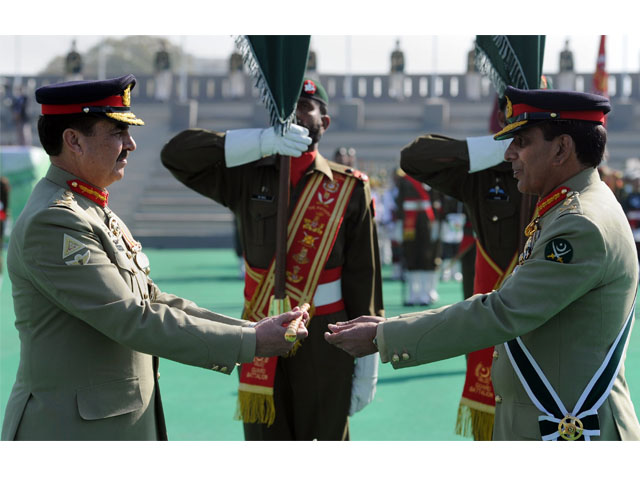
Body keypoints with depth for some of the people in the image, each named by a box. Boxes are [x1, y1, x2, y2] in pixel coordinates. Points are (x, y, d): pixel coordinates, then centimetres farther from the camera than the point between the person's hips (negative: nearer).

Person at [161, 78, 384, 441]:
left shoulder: (349, 189, -1)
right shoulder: (249, 177, 4)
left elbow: (364, 278, -1)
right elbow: (177, 153, -8)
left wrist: (367, 366, -4)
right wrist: (260, 141, -21)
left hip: (325, 345, -2)